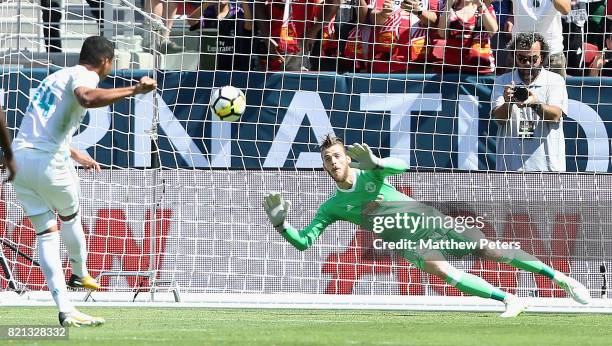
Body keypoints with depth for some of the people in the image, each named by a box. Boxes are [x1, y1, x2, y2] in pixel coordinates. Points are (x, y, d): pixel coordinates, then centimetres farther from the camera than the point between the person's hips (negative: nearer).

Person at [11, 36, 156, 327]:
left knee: (46, 232, 7)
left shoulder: (56, 77, 26)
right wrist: (134, 90, -30)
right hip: (47, 161, -8)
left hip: (19, 156, 8)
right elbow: (87, 97, -29)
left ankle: (65, 309, 0)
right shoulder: (84, 76, -2)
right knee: (71, 215, 21)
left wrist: (75, 155, 50)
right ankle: (79, 274, 41)